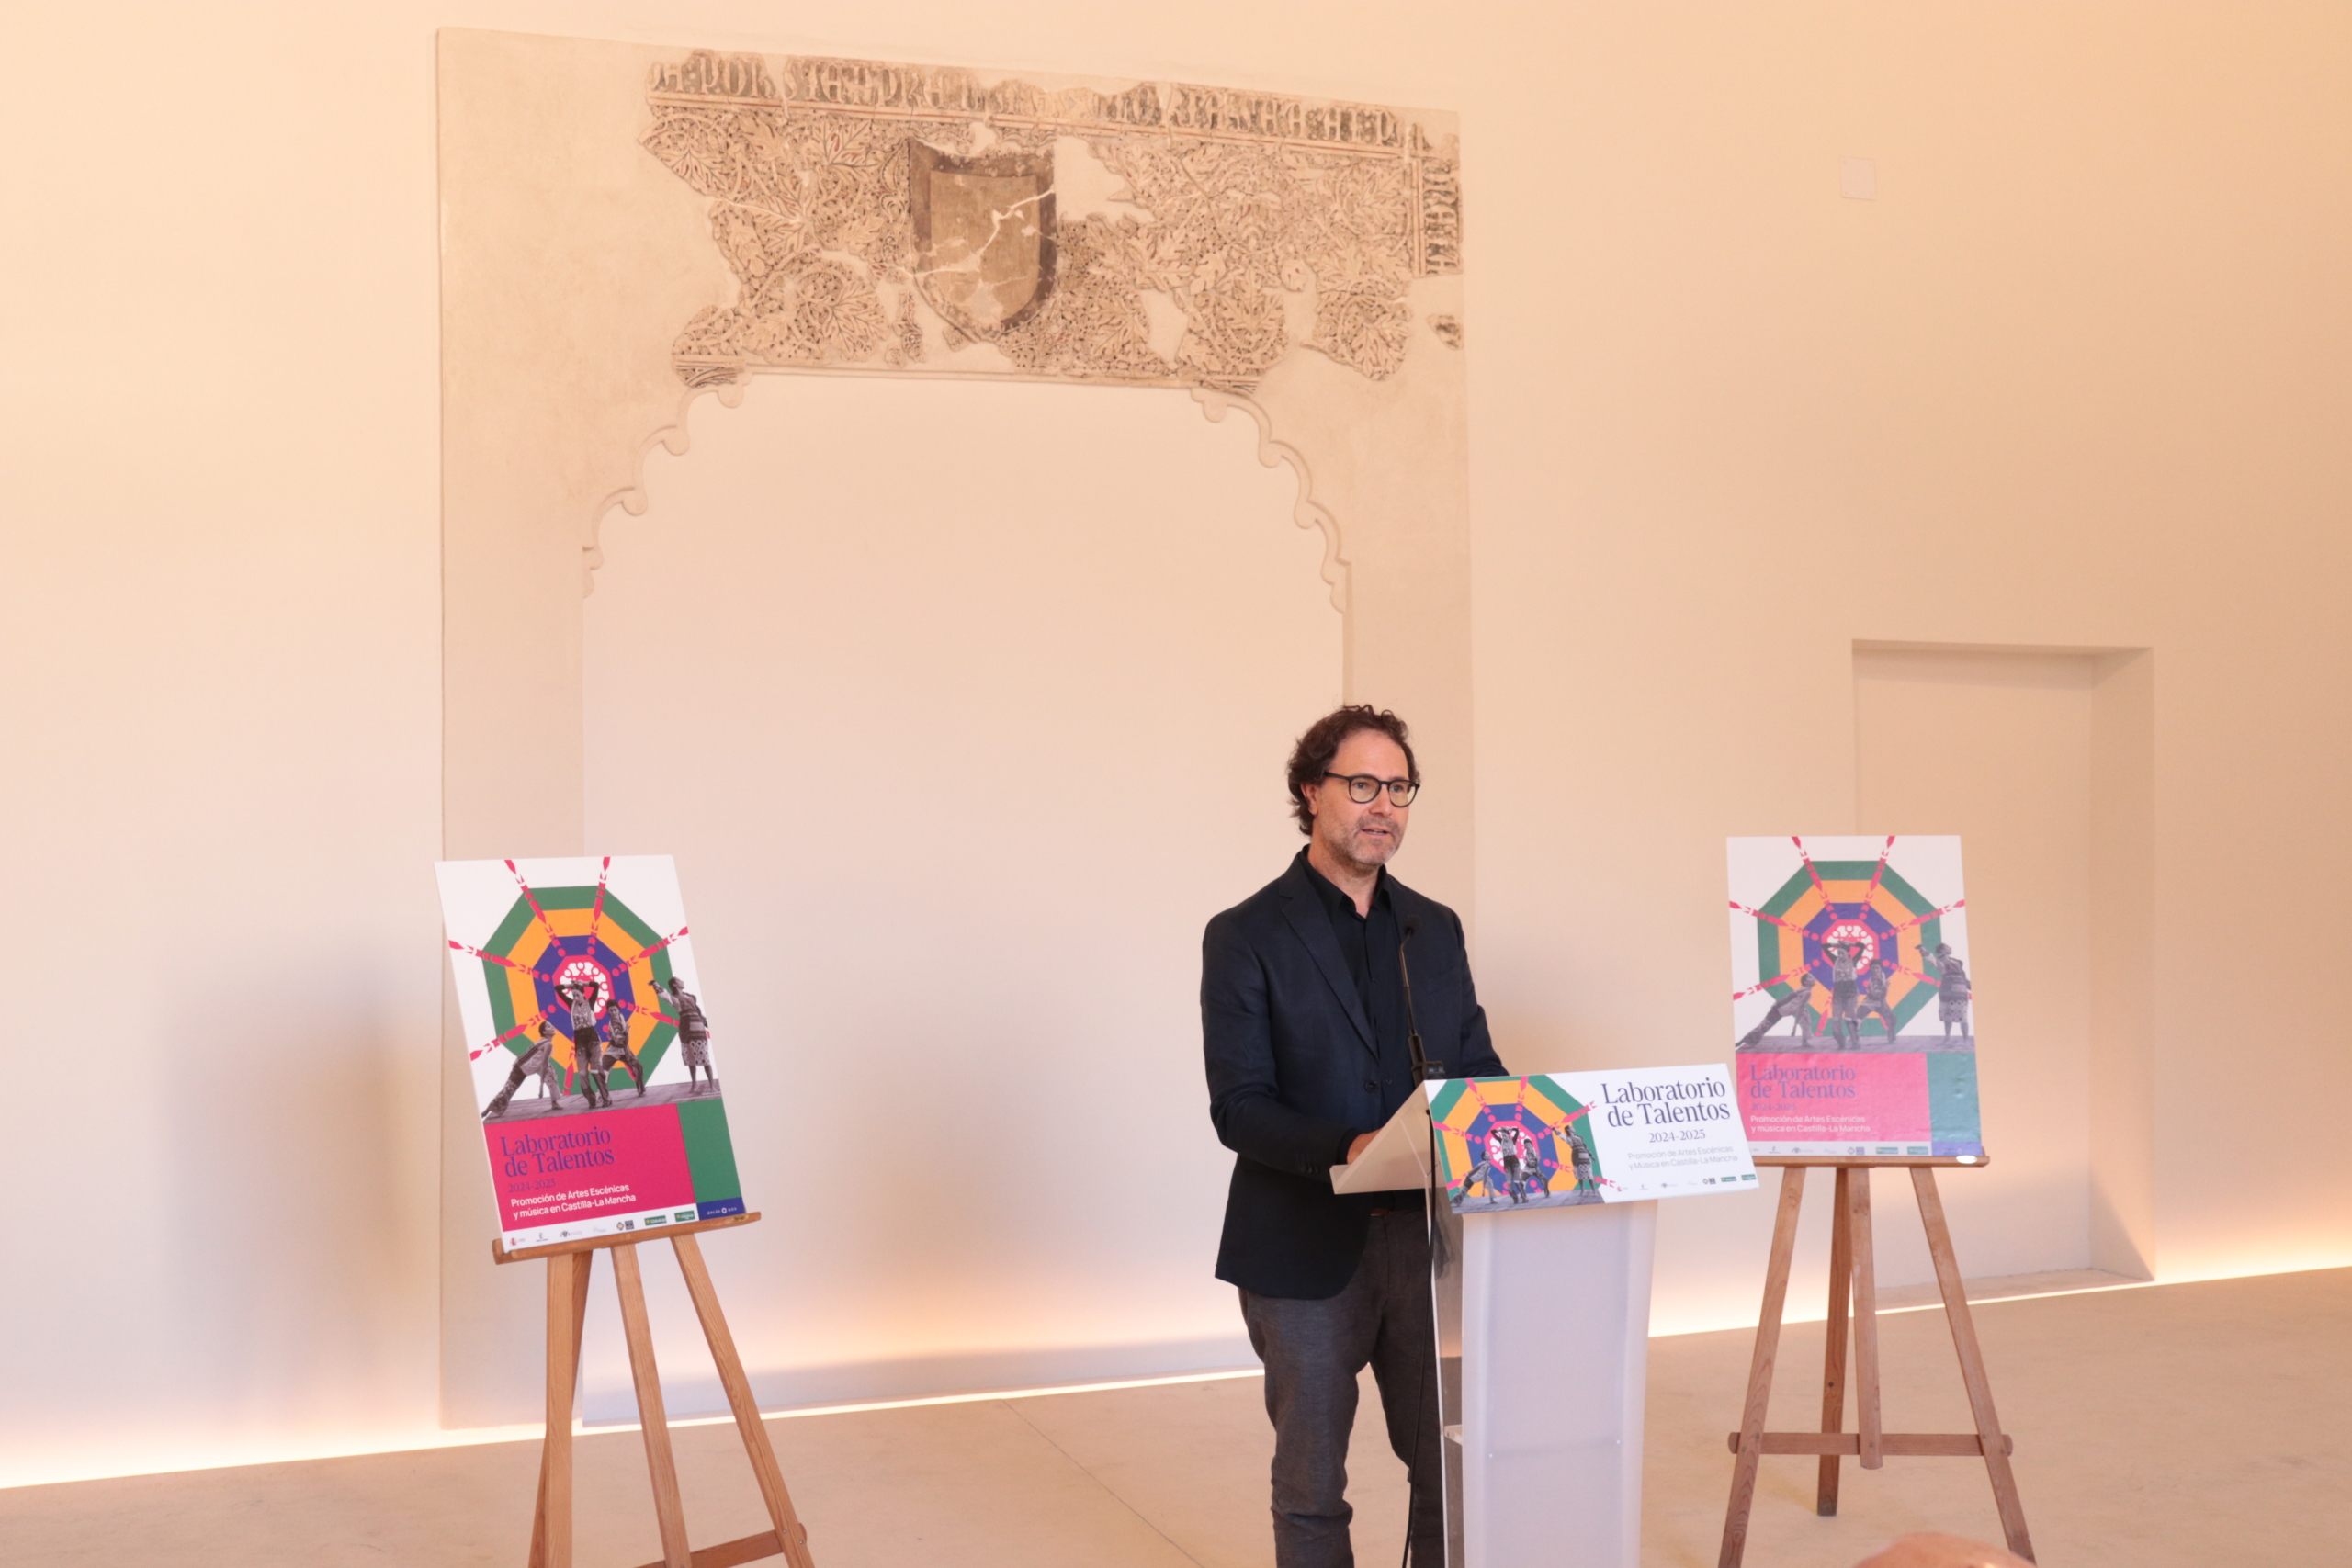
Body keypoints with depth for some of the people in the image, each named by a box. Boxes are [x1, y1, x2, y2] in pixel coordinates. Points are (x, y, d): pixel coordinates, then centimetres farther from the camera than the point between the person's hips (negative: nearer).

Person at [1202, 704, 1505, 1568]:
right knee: (1311, 1487, 8)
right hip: (1308, 1248, -4)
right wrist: (1344, 1149, -27)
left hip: (1428, 1231, 4)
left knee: (1451, 1468, 8)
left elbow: (1474, 1065, 14)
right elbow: (1238, 1106, -11)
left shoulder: (1436, 929, 12)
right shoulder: (1246, 936, -5)